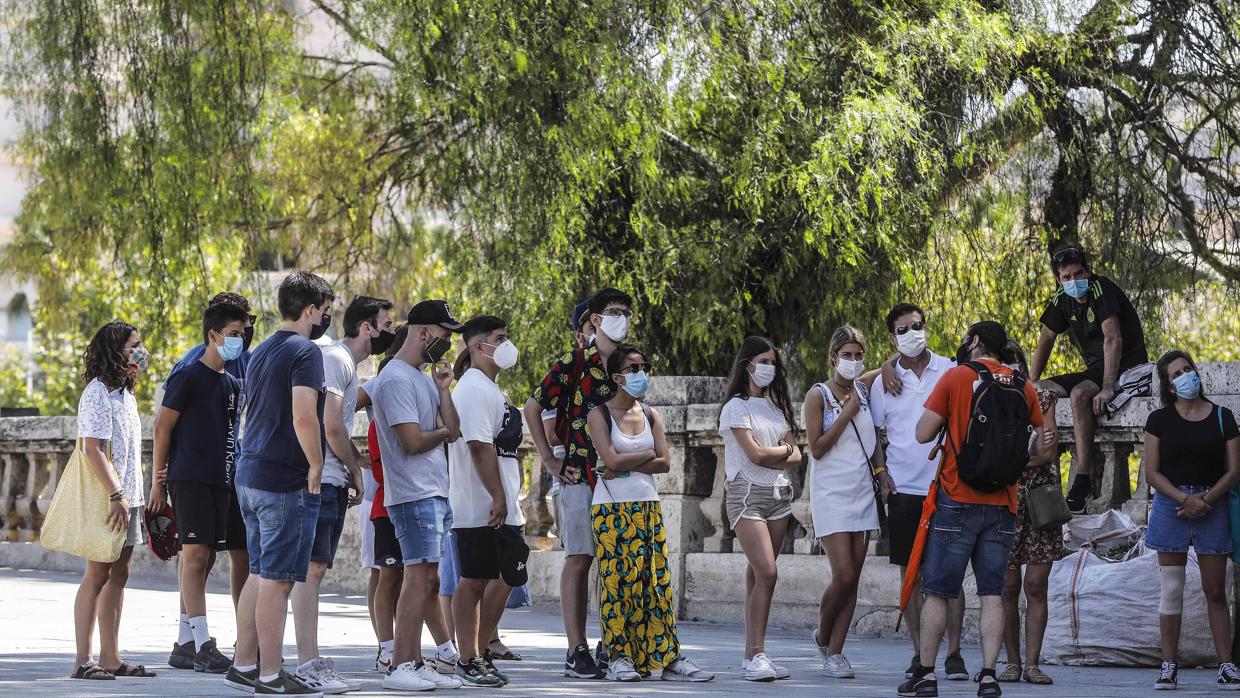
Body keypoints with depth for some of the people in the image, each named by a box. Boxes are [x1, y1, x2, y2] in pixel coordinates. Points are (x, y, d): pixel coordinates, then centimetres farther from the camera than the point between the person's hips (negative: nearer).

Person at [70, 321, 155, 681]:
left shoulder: (126, 393, 17)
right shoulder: (97, 393, -11)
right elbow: (93, 449, -19)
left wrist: (135, 498, 17)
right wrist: (115, 495, -23)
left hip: (126, 497, 9)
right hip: (105, 499, -9)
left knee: (118, 575, 9)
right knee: (97, 575, -6)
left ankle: (111, 657, 12)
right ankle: (83, 660, -3)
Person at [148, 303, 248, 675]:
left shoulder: (233, 383, 17)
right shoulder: (189, 377, -6)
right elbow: (163, 427, -6)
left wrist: (235, 473, 16)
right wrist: (158, 480, -8)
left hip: (220, 480, 8)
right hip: (189, 477, -8)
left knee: (203, 559, 8)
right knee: (195, 553, -12)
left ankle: (185, 645, 13)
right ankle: (203, 645, -16)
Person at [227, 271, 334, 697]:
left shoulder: (261, 353, 17)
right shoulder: (305, 351, -12)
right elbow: (304, 417, -24)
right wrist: (317, 466, -13)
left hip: (250, 473, 9)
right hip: (285, 479, -9)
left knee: (259, 574, 15)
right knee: (277, 579, -6)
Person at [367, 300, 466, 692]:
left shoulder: (424, 378, 18)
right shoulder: (396, 379, -12)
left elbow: (452, 432, 11)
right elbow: (412, 442, -18)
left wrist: (443, 389, 2)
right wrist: (443, 431, 0)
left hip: (435, 493, 10)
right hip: (414, 494, -10)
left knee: (427, 579, 8)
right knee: (419, 576, -12)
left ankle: (415, 663, 11)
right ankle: (400, 668, -11)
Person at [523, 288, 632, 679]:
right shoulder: (573, 364, -2)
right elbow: (533, 408, -1)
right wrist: (549, 460, -4)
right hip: (579, 475, -5)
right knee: (579, 559, -4)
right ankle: (576, 651, -4)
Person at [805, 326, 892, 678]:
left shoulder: (865, 392, 10)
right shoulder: (818, 395, -5)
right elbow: (817, 448, -10)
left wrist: (881, 471, 3)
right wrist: (848, 412, -13)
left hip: (862, 493, 5)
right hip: (831, 494, -5)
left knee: (853, 579, 1)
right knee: (843, 576, -13)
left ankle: (834, 652, 6)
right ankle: (822, 636, 12)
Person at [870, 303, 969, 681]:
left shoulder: (952, 372, 2)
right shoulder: (885, 381, 5)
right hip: (904, 489, 1)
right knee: (910, 574, 3)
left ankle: (954, 654, 3)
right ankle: (919, 654, 10)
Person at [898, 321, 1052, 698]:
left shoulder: (957, 377, -4)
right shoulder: (1024, 387, 7)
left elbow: (923, 433, -5)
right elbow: (1040, 449, 11)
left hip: (958, 500, -3)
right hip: (1002, 504, 3)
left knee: (936, 592, 3)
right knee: (992, 594, 4)